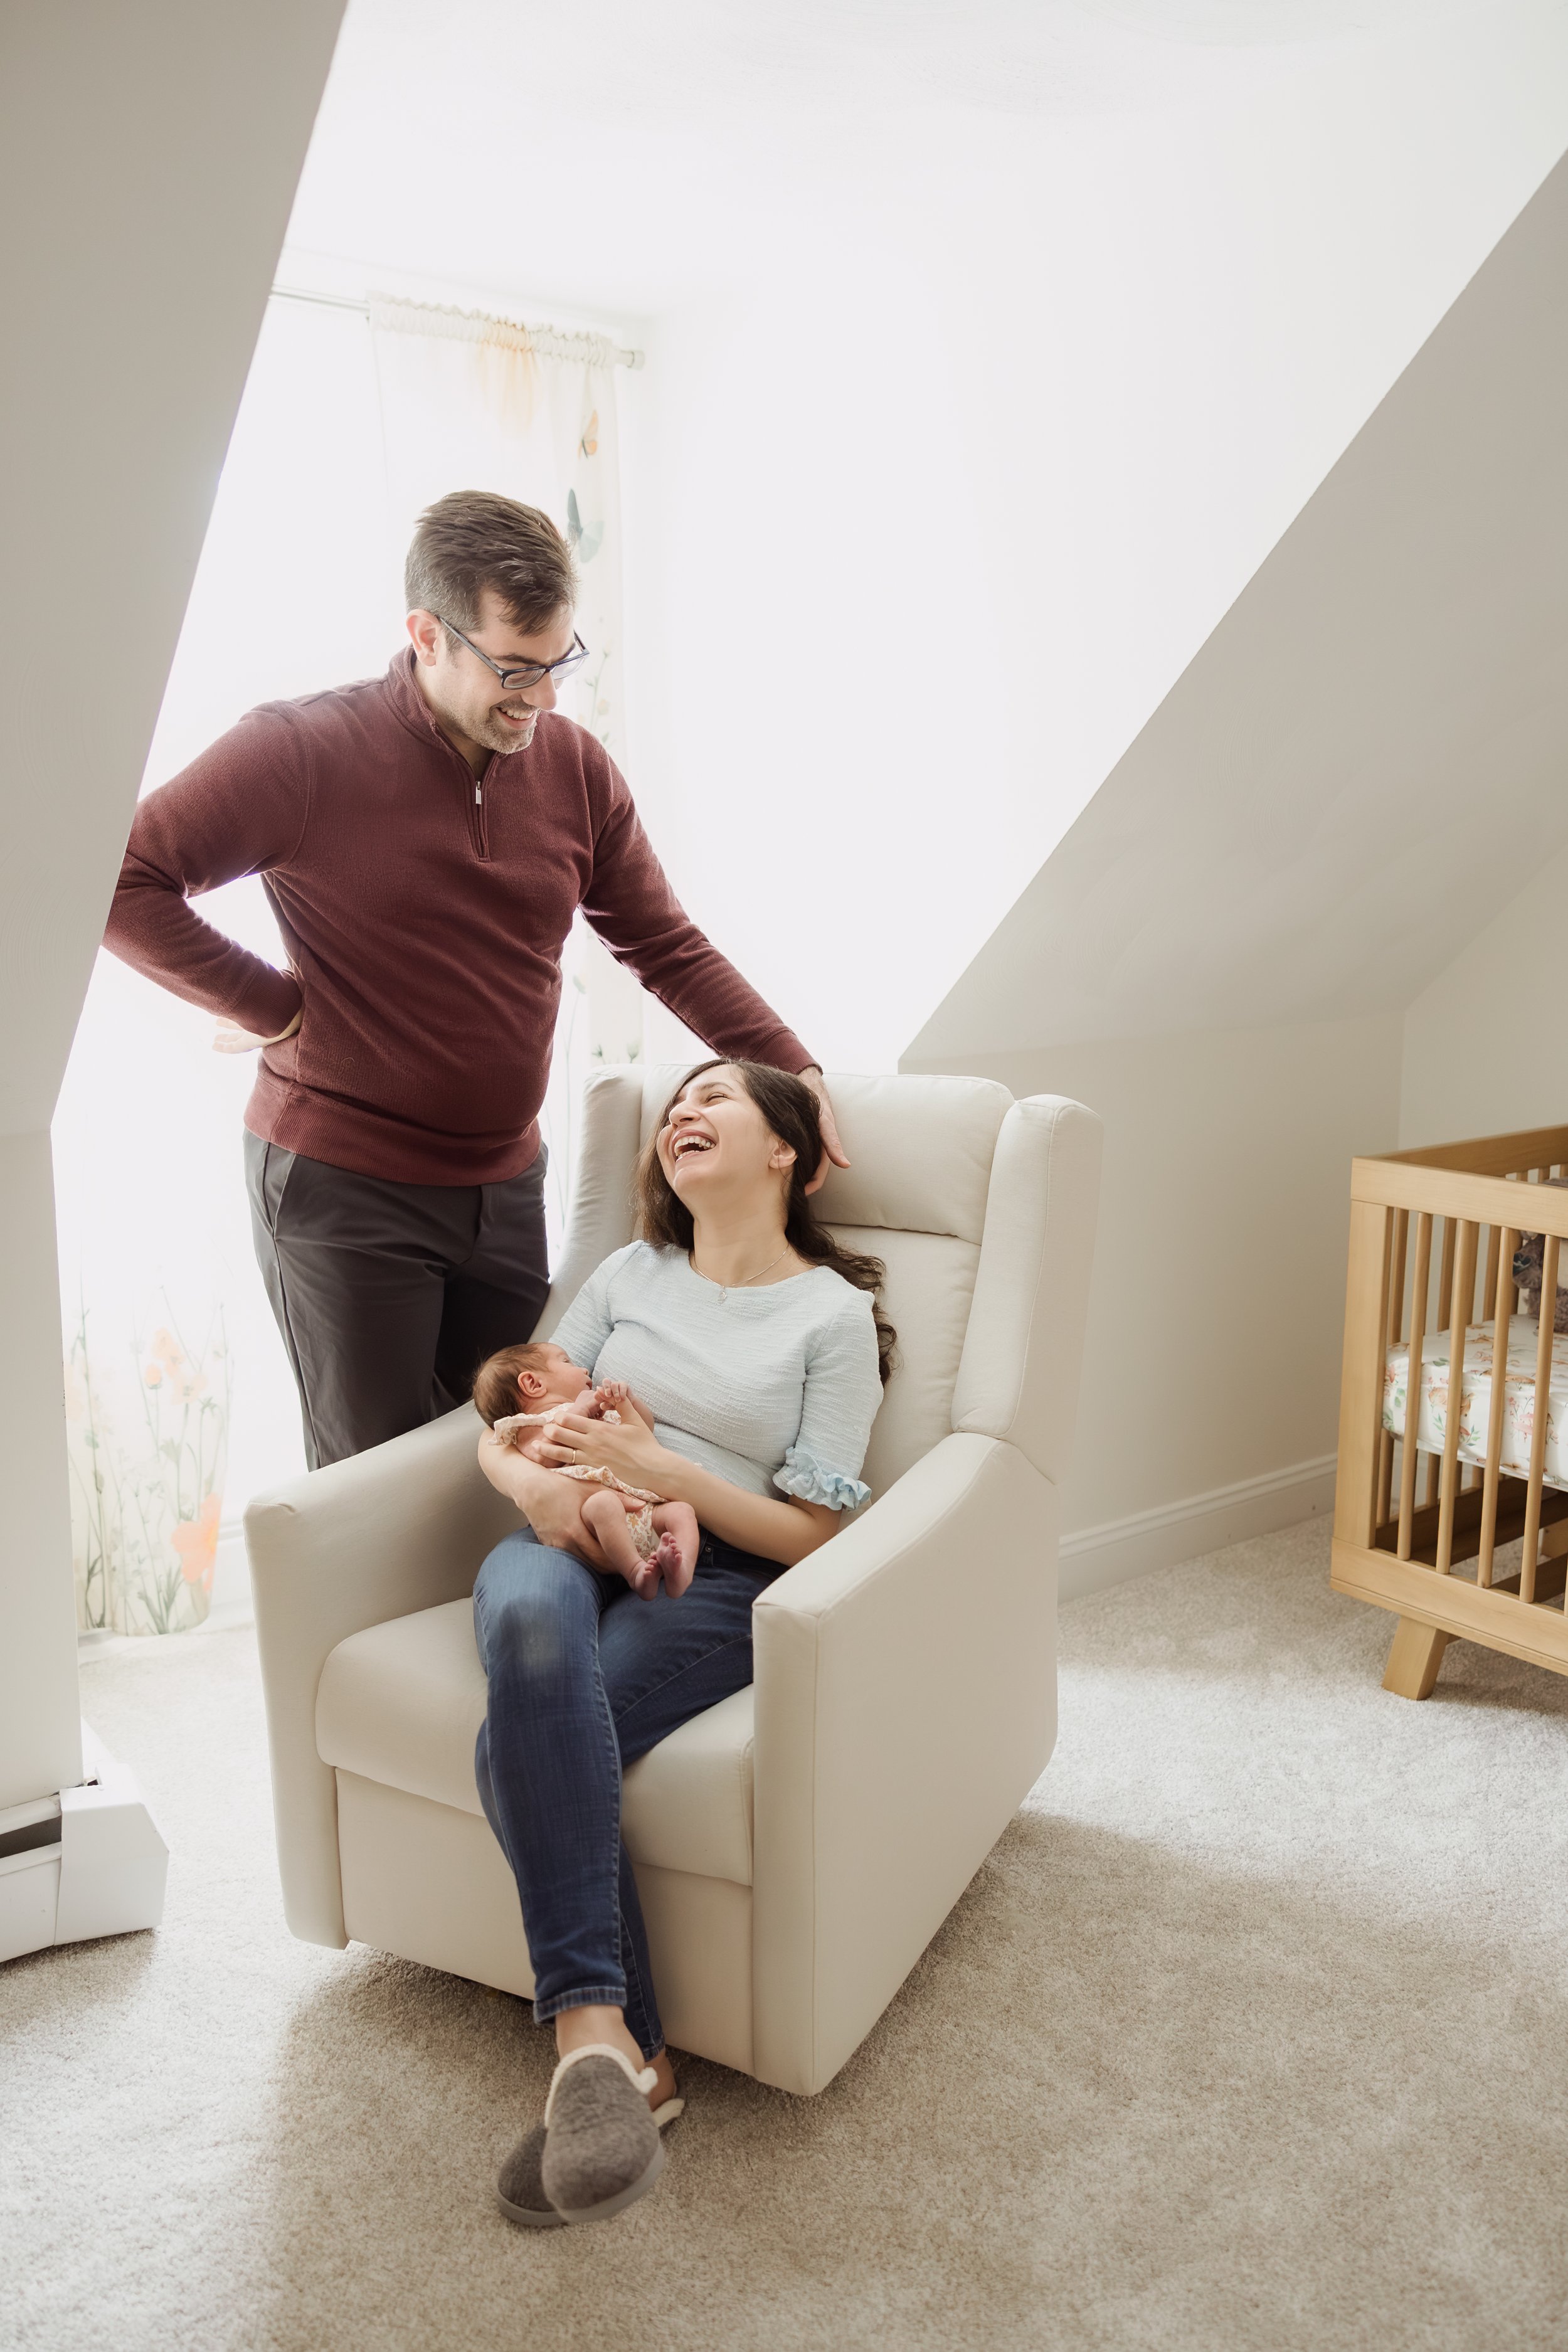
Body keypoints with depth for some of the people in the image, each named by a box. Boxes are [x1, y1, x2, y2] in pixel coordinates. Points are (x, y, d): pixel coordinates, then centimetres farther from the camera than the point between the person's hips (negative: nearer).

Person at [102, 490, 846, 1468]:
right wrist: (270, 1003, -13)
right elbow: (118, 880, -11)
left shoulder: (577, 767, 4)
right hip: (343, 1189, -4)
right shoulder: (303, 751, -11)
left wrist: (793, 1068, -4)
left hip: (507, 1182, 5)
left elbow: (671, 948, 7)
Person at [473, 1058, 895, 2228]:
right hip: (571, 1540, 3)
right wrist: (534, 1482, -8)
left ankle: (596, 2038, -21)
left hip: (715, 1573, -3)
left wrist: (656, 1466, -13)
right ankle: (621, 2046, -34)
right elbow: (501, 1426, 17)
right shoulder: (630, 1275, 20)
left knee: (523, 1746, -32)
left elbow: (812, 1533, -1)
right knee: (529, 1619, -36)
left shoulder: (834, 1311, 6)